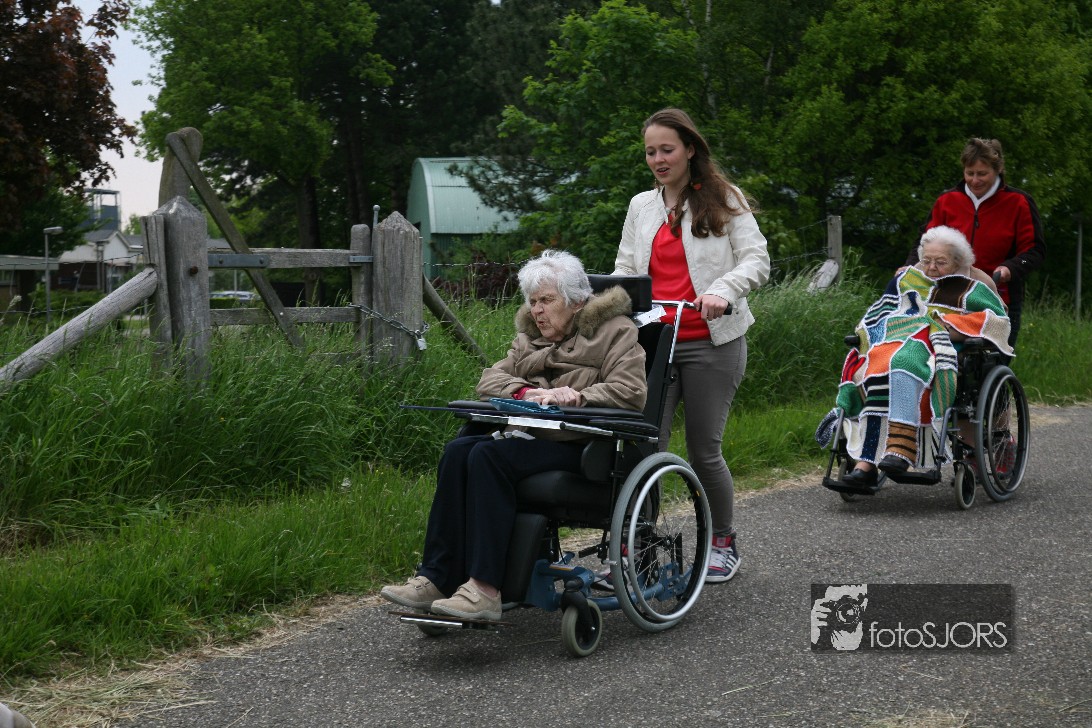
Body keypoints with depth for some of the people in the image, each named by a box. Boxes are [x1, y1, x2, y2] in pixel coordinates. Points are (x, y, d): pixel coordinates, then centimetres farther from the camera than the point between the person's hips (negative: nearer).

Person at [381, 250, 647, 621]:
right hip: (532, 436, 7)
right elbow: (490, 379, 12)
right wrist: (526, 393, -9)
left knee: (489, 456, -29)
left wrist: (574, 398, -21)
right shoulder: (530, 336, 25)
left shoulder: (614, 330, 6)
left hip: (580, 448, -7)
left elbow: (631, 392, -9)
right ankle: (436, 578, -25)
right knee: (458, 450, -22)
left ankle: (485, 590, -34)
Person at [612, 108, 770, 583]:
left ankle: (723, 543, 21)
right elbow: (626, 269, 18)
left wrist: (723, 290, -22)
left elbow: (756, 261, -3)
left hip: (711, 342, -3)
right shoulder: (641, 206, 17)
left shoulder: (724, 201, 4)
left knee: (704, 450, 1)